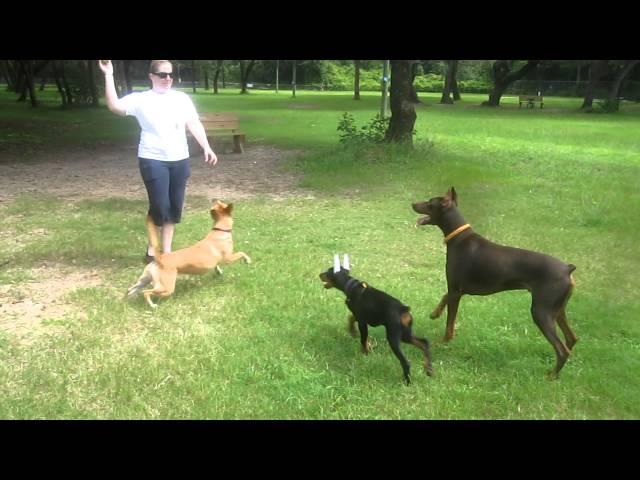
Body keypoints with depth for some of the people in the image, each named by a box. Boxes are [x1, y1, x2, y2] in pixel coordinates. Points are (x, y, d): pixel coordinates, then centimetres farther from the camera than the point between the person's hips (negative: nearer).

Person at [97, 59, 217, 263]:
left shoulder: (182, 98, 8)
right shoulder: (140, 99, -2)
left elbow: (195, 124, 6)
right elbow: (114, 106, -16)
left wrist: (207, 148, -2)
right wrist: (109, 76, -20)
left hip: (180, 160, 4)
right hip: (153, 161, -4)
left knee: (174, 206, 7)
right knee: (160, 206, -6)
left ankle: (166, 250, 20)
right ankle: (152, 248, 15)